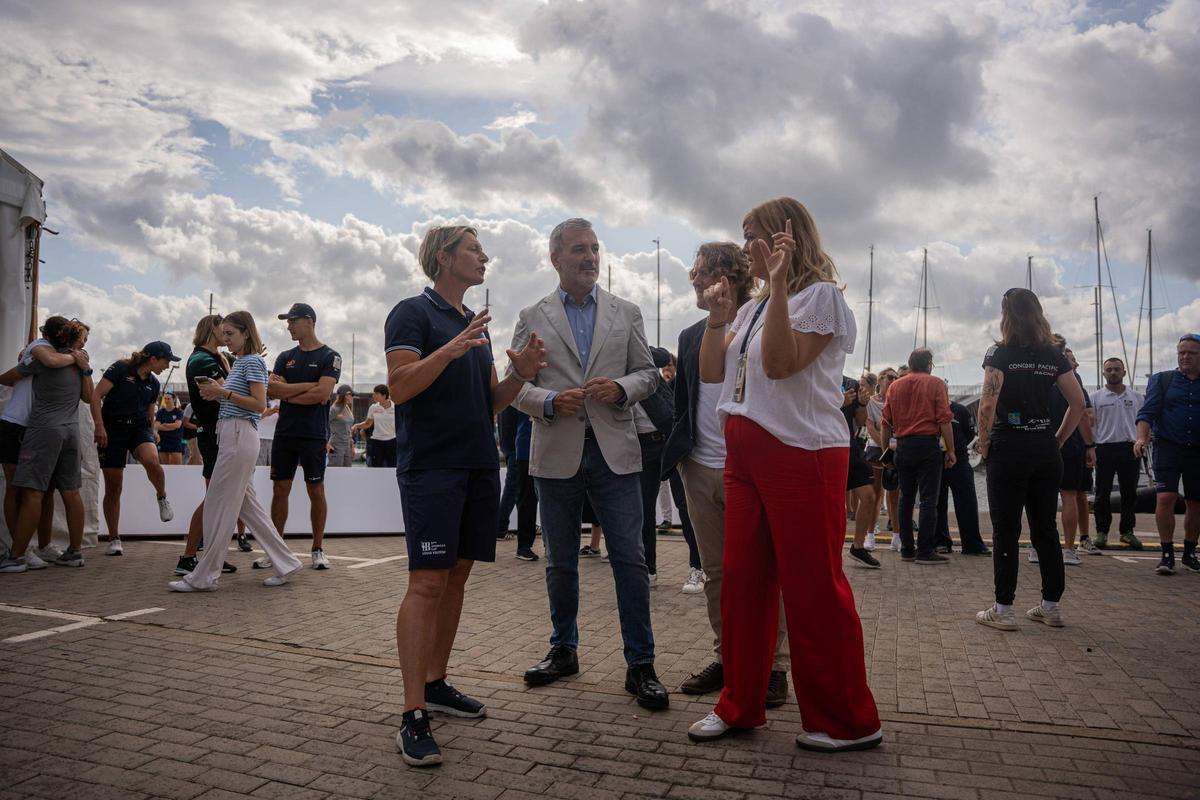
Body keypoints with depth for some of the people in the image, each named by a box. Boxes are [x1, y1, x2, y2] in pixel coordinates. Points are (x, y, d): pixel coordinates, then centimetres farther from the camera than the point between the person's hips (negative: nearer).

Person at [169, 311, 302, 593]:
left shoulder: (253, 361, -8)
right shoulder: (238, 363, 20)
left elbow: (260, 404, -15)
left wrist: (224, 392, -17)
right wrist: (217, 393, 4)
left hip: (239, 435, -10)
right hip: (231, 434, 10)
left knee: (219, 504, -5)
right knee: (247, 504, 10)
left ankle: (204, 577, 2)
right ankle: (285, 562, 15)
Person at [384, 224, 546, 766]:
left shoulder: (477, 325, 19)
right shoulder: (413, 313, -3)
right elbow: (400, 387, -15)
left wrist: (520, 374, -2)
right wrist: (449, 351, -29)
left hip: (479, 466, 8)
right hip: (431, 466, -8)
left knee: (458, 575, 11)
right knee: (427, 582, -11)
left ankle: (436, 684, 24)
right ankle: (413, 717, -8)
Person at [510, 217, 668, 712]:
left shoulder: (626, 313, 10)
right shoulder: (533, 318, 7)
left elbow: (647, 373, 10)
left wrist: (621, 388, -11)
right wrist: (550, 401, -14)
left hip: (614, 452, 0)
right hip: (556, 454, 1)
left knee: (630, 560, -2)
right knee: (560, 563, 12)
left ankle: (640, 664, 10)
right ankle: (563, 650, 30)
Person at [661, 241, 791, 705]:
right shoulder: (690, 336, 14)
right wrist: (680, 453, 12)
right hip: (701, 470, 6)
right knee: (715, 573, 13)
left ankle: (774, 665, 14)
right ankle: (725, 658, 25)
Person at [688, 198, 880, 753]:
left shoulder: (819, 295, -4)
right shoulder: (753, 308, 19)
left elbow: (780, 363, -19)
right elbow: (711, 371, 16)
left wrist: (779, 283, -20)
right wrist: (718, 316, 5)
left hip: (802, 455, -8)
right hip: (745, 455, 8)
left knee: (813, 587, -2)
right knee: (741, 581, 9)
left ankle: (847, 722, 14)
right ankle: (740, 705, 23)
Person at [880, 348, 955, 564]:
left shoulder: (895, 386, 10)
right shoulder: (935, 384, -1)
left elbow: (886, 423, 9)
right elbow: (944, 420, -8)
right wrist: (950, 450, -4)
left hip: (903, 446, 4)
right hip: (928, 445, -4)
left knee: (906, 498, 10)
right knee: (928, 499, -3)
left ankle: (907, 549, 12)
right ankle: (925, 551, -4)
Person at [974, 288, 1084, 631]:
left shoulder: (1000, 352, -7)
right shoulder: (1054, 355, 7)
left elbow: (988, 403, -16)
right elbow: (1078, 402, 6)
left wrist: (983, 444, -6)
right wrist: (1059, 439, 11)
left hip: (1008, 448, -5)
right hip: (1045, 449, 5)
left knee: (1005, 531, 0)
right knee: (1046, 528, 12)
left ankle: (1003, 609, 4)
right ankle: (1051, 605, 19)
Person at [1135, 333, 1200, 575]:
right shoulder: (1162, 380, 6)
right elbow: (1148, 411, -4)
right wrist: (1142, 437, -20)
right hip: (1168, 447, -2)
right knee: (1165, 498, -14)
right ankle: (1167, 554, -5)